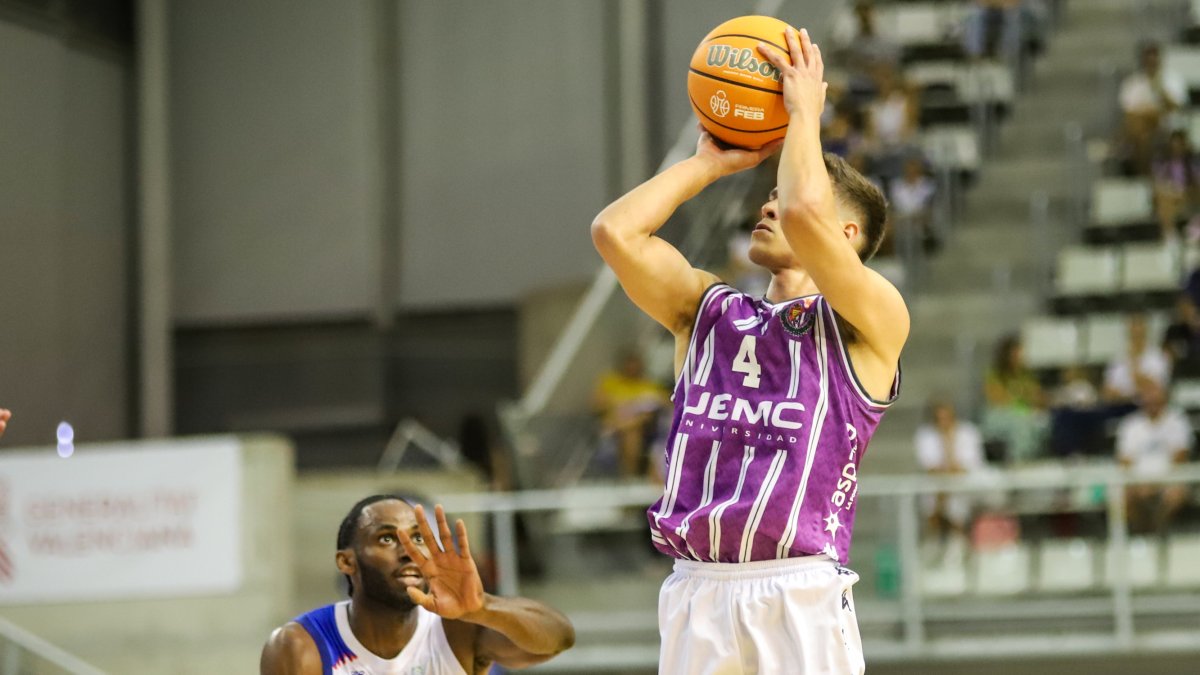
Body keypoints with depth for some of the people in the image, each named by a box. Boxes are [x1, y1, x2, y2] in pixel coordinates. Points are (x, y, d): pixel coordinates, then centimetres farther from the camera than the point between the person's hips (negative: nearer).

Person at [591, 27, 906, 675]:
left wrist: (804, 112, 0)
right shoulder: (708, 309, 19)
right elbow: (614, 231, 6)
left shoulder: (872, 320, 2)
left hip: (800, 596, -5)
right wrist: (709, 163, 16)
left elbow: (806, 215, -15)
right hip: (695, 593, 5)